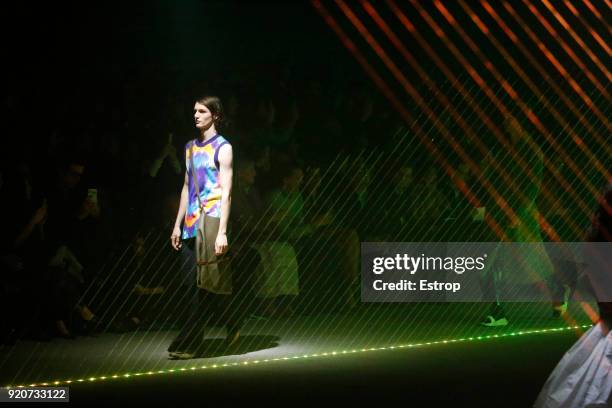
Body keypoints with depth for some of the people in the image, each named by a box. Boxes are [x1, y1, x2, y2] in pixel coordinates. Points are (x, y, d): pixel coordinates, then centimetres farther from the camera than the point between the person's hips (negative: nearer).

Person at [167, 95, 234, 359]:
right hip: (191, 224, 7)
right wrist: (178, 225, 17)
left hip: (211, 220, -7)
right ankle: (231, 326, 22)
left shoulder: (222, 148, -3)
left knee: (206, 286, -8)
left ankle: (185, 344, -11)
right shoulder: (191, 147, 17)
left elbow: (226, 192, -9)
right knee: (194, 285, 6)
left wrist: (222, 231, -16)